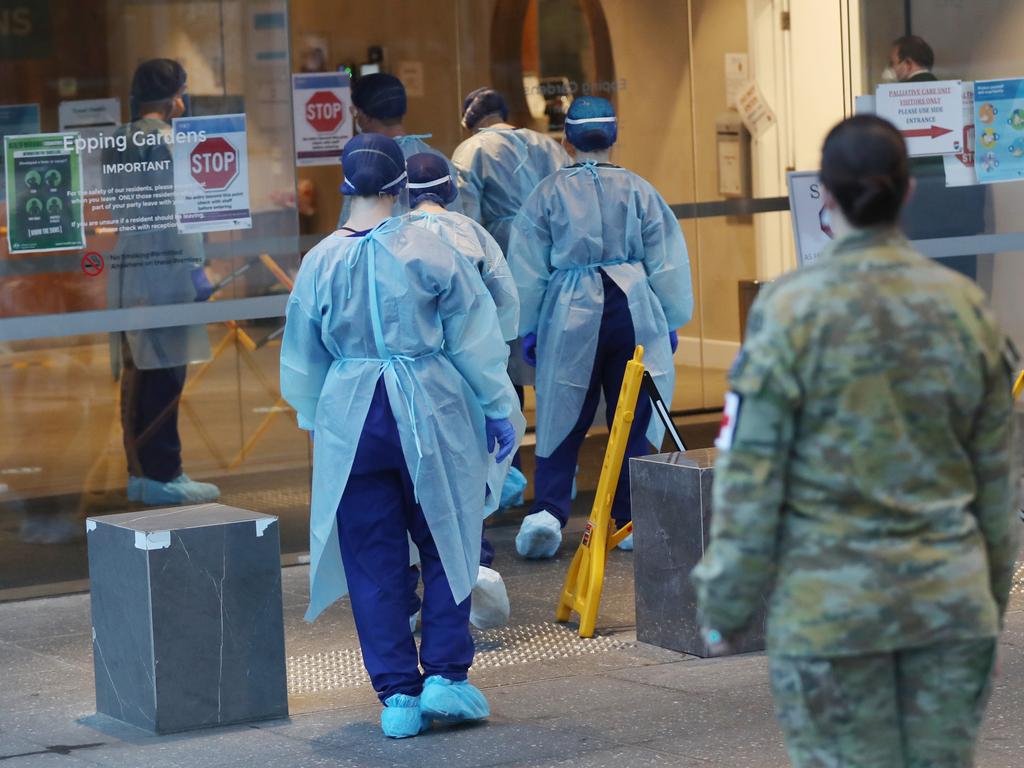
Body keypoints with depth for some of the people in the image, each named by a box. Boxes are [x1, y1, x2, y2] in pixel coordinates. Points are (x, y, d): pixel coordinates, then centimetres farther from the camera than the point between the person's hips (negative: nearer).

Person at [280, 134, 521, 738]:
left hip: (350, 420, 1)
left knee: (374, 562, 7)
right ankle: (445, 676, 5)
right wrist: (498, 410, 9)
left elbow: (303, 359, 9)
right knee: (447, 547, 12)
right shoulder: (429, 251, -7)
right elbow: (473, 338, -2)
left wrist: (315, 421, 25)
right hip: (430, 414, -1)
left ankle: (397, 694, 7)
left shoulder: (321, 262, -1)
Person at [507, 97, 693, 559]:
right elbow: (668, 264, 7)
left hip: (571, 313, 0)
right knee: (635, 417, 7)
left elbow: (528, 269, 6)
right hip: (634, 309, 0)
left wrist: (528, 329, 15)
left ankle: (548, 511, -12)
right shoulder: (638, 190, 3)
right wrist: (671, 323, 17)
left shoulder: (549, 194, 2)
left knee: (562, 419, 4)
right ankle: (632, 521, 9)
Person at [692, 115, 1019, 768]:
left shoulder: (792, 310, -10)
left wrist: (725, 603, 1)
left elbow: (750, 474, -8)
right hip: (952, 601, 3)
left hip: (829, 605, -3)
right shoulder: (965, 306, 2)